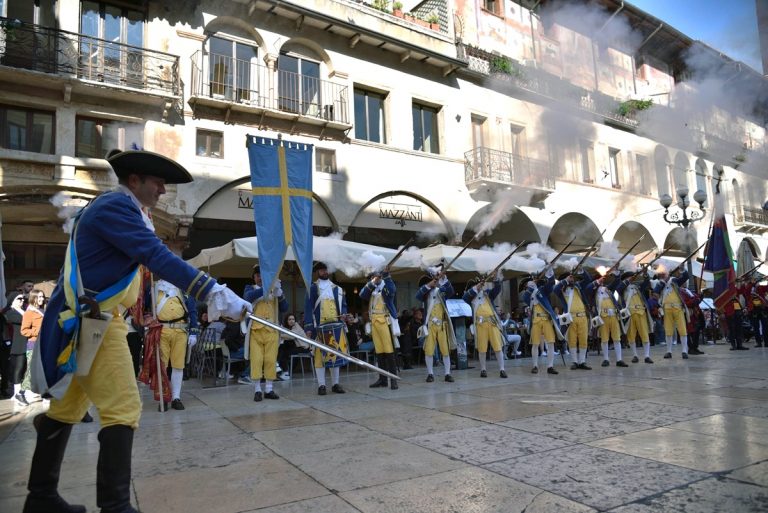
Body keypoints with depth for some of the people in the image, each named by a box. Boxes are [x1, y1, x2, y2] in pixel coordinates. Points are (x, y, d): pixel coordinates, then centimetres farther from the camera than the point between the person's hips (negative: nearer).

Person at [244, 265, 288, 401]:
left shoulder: (274, 290, 13)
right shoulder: (250, 288, 8)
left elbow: (284, 309, 6)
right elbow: (249, 297, -17)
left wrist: (279, 295, -12)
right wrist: (267, 288, -27)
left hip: (272, 330, 2)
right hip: (255, 330, -2)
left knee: (271, 360, 1)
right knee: (256, 360, -4)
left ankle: (269, 389, 8)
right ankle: (257, 390, 2)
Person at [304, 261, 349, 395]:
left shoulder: (337, 289, 15)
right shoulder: (313, 288, 3)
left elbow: (343, 304, 18)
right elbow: (308, 308, -2)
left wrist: (344, 314, -5)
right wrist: (308, 327, -10)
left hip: (336, 326, 4)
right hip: (320, 327, -4)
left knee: (336, 354, 6)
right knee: (320, 355, -4)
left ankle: (335, 384, 15)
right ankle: (321, 385, 3)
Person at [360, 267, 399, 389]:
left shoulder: (386, 287, 2)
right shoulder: (371, 290, 16)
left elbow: (392, 290, -20)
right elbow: (362, 295, -1)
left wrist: (386, 275, -27)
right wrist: (372, 283, -11)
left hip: (385, 321, -5)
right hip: (374, 323, 6)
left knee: (389, 351, -8)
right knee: (379, 351, 7)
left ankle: (393, 379, -6)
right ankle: (382, 379, 13)